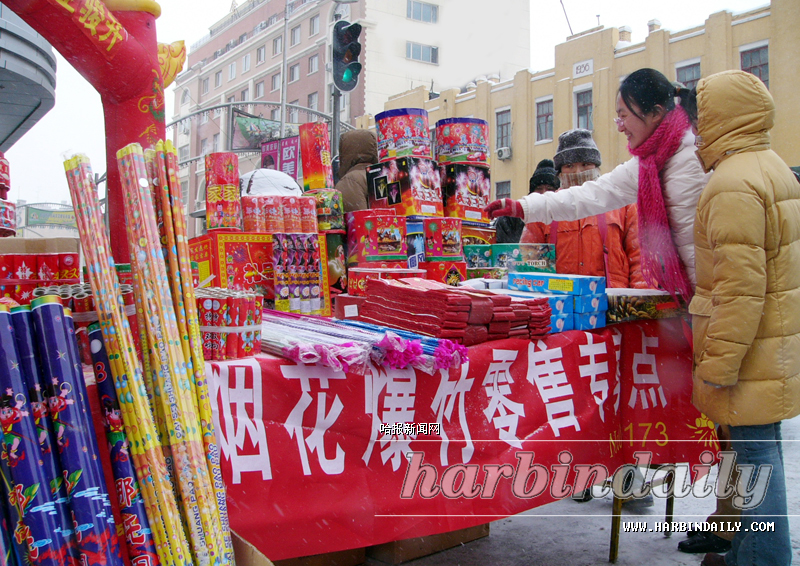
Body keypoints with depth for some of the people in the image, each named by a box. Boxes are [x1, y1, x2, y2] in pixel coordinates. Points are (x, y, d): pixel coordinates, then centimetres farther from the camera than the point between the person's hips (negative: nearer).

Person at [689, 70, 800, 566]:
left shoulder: (735, 185, -18)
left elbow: (740, 289, -24)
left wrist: (716, 369, -20)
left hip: (748, 352, -10)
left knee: (755, 454, -2)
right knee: (757, 448, 17)